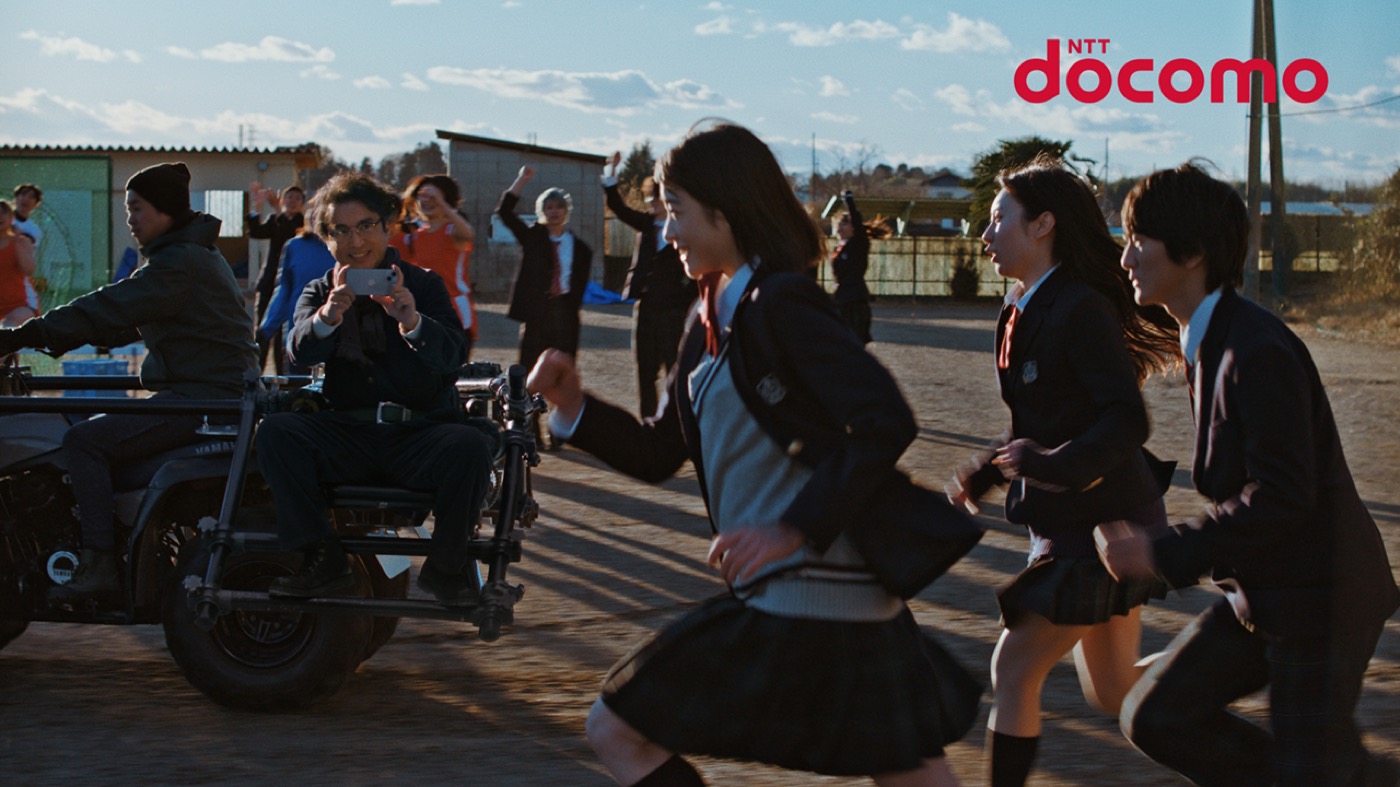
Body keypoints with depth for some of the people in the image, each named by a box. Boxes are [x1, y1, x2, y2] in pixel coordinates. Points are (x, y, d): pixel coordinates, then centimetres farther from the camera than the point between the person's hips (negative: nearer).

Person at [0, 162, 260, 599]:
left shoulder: (181, 262, -14)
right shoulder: (195, 253, 19)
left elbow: (110, 310, -21)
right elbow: (126, 320, 21)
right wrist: (50, 336, 12)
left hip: (205, 397, -11)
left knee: (84, 441, -16)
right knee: (98, 427, 20)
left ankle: (99, 565, -20)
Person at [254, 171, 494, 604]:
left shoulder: (424, 285, 8)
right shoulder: (319, 293, 13)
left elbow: (451, 355, -11)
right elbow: (299, 351, -9)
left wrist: (410, 319, -33)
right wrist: (330, 312, -32)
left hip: (419, 434, -1)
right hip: (347, 434, 2)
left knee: (469, 447, -32)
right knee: (276, 431, -24)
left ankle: (446, 566, -10)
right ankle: (323, 561, -18)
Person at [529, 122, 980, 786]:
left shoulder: (781, 302, -13)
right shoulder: (712, 321, 14)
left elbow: (886, 421, -22)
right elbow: (658, 453, 17)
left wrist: (796, 529, -25)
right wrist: (573, 406, 3)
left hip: (804, 600, -9)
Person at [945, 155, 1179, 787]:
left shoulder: (1082, 309, -18)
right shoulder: (1026, 311, 10)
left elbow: (1127, 420, -25)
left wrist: (1057, 465, -35)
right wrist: (985, 472, 6)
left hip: (1100, 523, -10)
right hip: (1073, 520, 10)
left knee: (1013, 670, -7)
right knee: (1114, 694, 16)